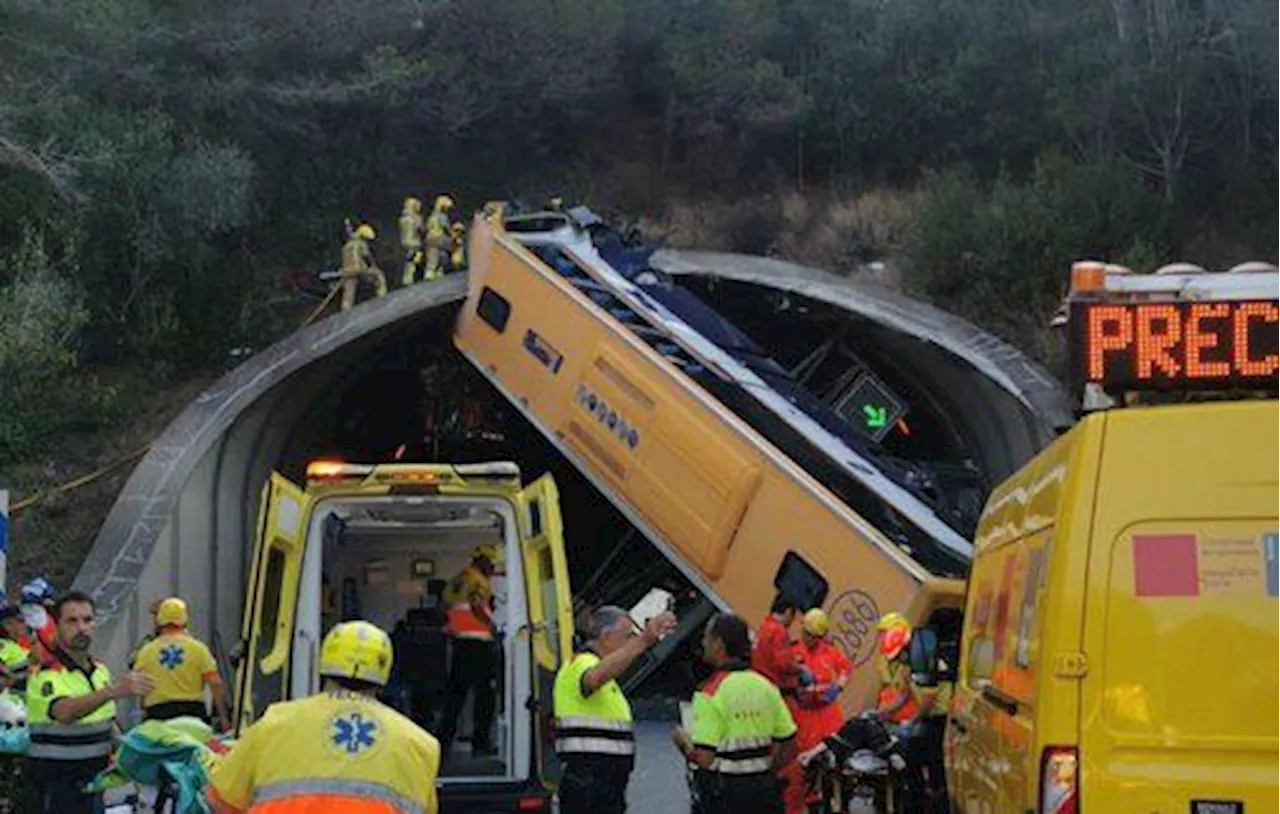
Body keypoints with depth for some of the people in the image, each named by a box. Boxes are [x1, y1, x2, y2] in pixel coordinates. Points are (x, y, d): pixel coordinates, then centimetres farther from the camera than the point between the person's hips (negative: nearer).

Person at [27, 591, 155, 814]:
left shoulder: (100, 670, 13)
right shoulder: (47, 674, -15)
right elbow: (64, 712, -37)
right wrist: (113, 691, -49)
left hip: (94, 777, 8)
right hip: (60, 783, -8)